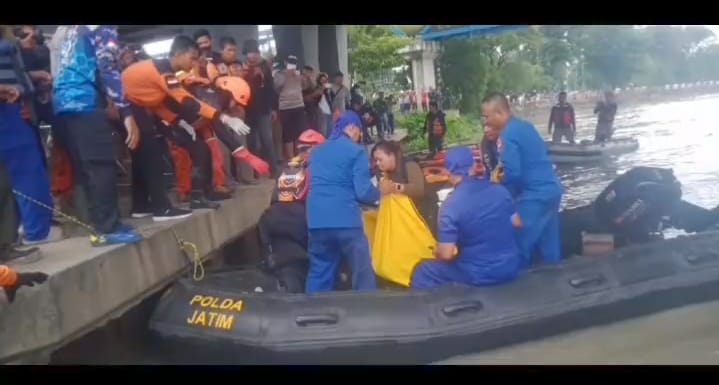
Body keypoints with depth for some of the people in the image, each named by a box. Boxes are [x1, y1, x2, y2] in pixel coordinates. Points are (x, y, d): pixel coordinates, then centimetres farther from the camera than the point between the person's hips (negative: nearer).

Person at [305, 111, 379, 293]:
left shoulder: (316, 151, 18)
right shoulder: (356, 151, -2)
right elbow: (363, 192, -8)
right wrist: (379, 193, 12)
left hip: (317, 220, 6)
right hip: (345, 219, -6)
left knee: (319, 273, 13)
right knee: (363, 273, 5)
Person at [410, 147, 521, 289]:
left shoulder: (451, 205, -19)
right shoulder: (501, 190, -3)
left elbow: (446, 254, -20)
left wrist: (436, 252, 2)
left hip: (479, 275, -5)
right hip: (511, 267, 5)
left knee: (421, 273, 14)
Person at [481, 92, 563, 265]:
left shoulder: (507, 136, -16)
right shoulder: (525, 125, 12)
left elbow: (512, 173, -21)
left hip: (535, 195, -9)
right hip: (552, 188, 9)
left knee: (521, 244, 1)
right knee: (549, 243, 17)